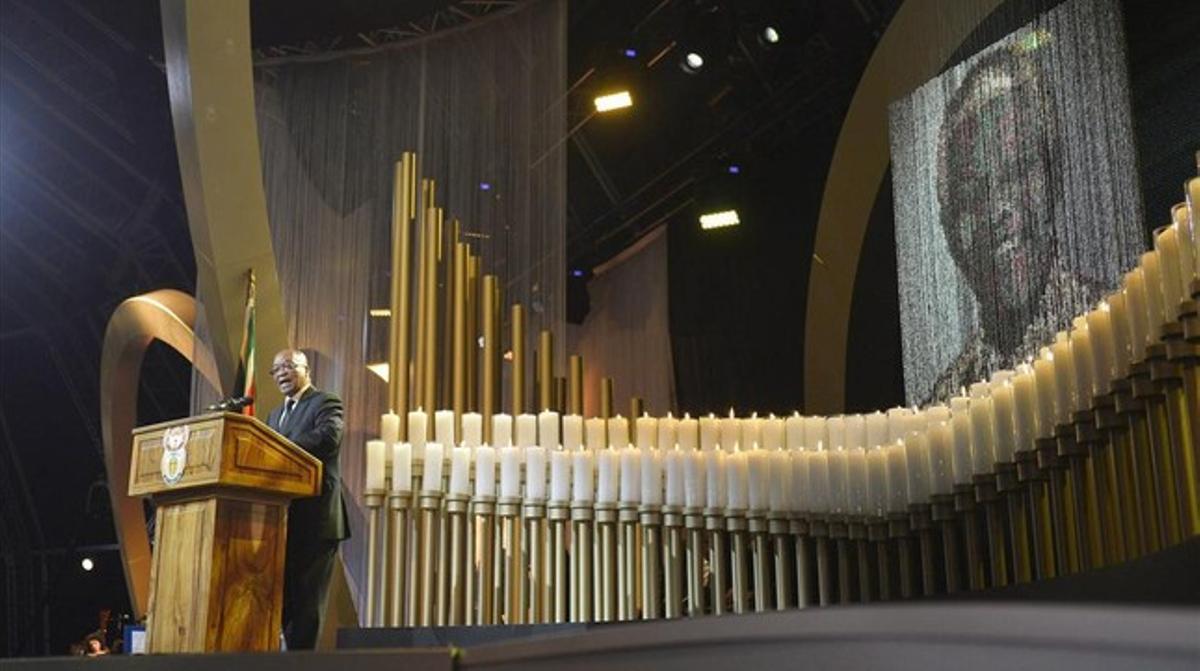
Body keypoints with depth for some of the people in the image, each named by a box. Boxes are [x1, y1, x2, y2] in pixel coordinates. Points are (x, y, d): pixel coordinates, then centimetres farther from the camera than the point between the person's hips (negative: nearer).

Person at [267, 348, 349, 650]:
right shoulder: (275, 414, 25)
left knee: (307, 598, -6)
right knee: (284, 595, 9)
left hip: (314, 518, -8)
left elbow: (328, 436, -21)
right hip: (283, 519, 8)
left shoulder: (325, 402, -1)